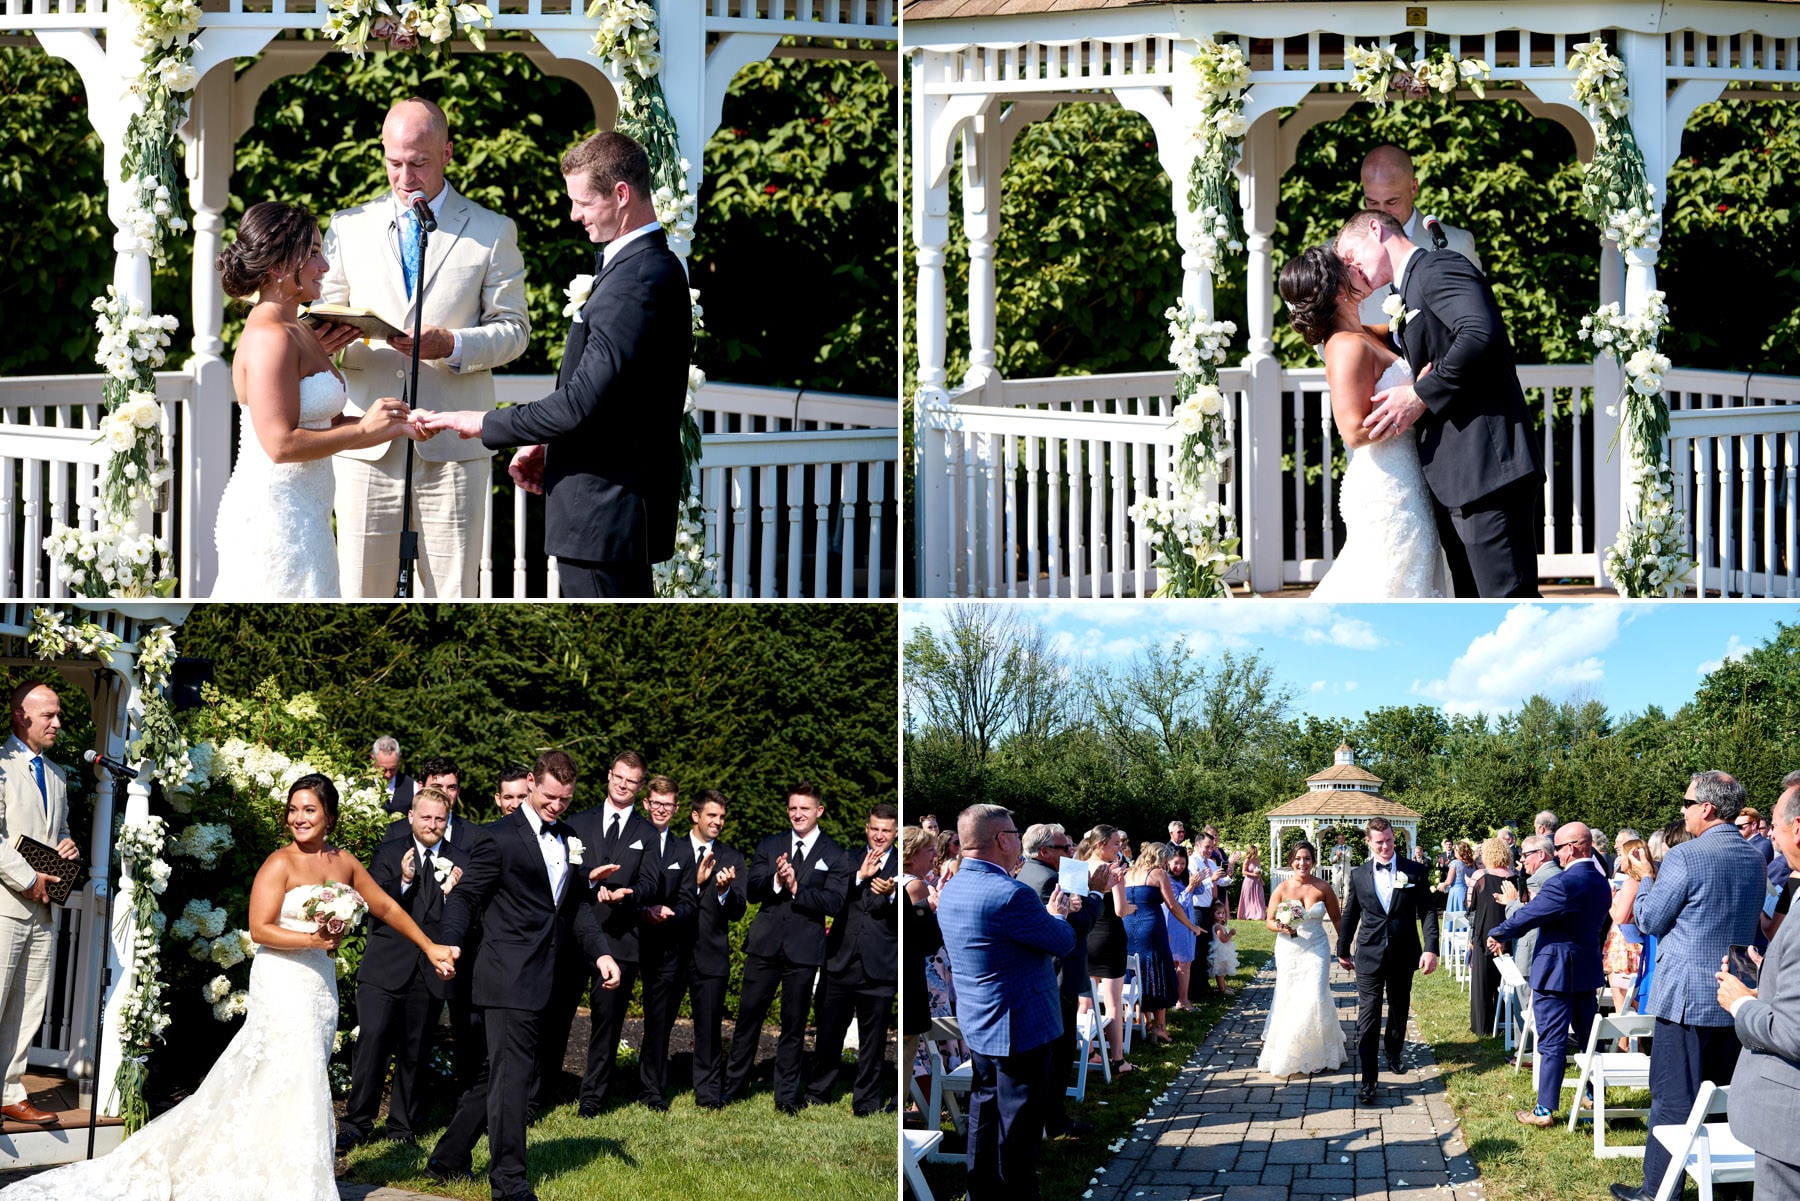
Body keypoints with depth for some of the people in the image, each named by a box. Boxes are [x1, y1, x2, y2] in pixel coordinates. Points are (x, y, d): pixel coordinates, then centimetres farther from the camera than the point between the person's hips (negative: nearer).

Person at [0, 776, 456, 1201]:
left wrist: (430, 947, 21)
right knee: (290, 1081, -9)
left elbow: (386, 907, 20)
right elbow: (261, 929, -15)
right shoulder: (280, 863, -9)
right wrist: (313, 940, -25)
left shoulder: (344, 863, 10)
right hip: (282, 984, -6)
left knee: (305, 1083, 5)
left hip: (321, 986, 6)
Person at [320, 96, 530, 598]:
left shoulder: (493, 232, 7)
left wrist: (451, 345, -14)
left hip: (452, 446, -2)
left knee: (454, 594, -1)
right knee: (360, 593, 1)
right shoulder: (348, 228, 13)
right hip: (366, 444, 2)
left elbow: (513, 328, 5)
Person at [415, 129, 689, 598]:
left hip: (605, 515, -11)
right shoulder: (649, 267, 14)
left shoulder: (638, 284, -21)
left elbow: (582, 403, -24)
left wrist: (485, 424, -13)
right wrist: (551, 448, 12)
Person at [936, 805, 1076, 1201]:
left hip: (976, 1026, 9)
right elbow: (1063, 942, -14)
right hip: (1019, 1028, -9)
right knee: (1019, 1127, 1)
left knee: (985, 1113, 19)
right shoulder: (1011, 895, -26)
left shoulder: (952, 890, 4)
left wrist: (1045, 913, 10)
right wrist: (1056, 915, 5)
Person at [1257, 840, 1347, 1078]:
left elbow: (1336, 919, 9)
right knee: (1288, 999, 1)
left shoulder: (1322, 888, -3)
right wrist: (1281, 927, -19)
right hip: (1289, 949, 1)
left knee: (1315, 998, -10)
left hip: (1316, 949, -1)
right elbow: (1269, 921, 2)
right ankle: (1286, 1053, 18)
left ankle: (1319, 1053, 7)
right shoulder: (1282, 889, -3)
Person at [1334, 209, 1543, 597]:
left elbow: (1480, 334, -21)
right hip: (1456, 479, 10)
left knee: (1508, 599, -14)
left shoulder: (1438, 268, -4)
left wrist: (1420, 397, -16)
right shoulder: (1412, 294, 26)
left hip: (1486, 467, -10)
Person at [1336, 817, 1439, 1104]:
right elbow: (1350, 915, 12)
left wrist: (1431, 948, -14)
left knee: (1399, 1010, 18)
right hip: (1370, 956, -1)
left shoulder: (1414, 872, -2)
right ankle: (1368, 1080, -9)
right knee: (1368, 1016, -8)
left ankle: (1394, 1055, 43)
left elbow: (1427, 912, -4)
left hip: (1403, 956, 1)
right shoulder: (1359, 875, 2)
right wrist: (1343, 950, 18)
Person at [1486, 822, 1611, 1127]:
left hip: (1556, 972, -8)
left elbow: (1527, 916, -17)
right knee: (1587, 1034, 20)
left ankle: (1545, 1110, 0)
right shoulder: (1601, 882, 5)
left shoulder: (1563, 883, -23)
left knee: (1552, 1042, -3)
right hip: (1588, 969, 8)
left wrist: (1498, 935, -2)